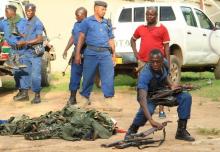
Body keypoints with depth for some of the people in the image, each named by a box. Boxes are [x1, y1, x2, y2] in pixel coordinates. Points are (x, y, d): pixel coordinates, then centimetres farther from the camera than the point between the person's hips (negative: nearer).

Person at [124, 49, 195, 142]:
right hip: (149, 95, -5)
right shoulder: (145, 74, -35)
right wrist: (151, 120, -57)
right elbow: (142, 98, -46)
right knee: (147, 110, -38)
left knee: (186, 97, -16)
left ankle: (181, 131, -5)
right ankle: (132, 131, -8)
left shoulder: (165, 64, -16)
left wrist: (171, 85, -12)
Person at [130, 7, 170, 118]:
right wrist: (136, 54, 11)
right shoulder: (141, 28, 10)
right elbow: (133, 40, 25)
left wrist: (168, 63, -3)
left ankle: (161, 110, 6)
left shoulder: (162, 29, 0)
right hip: (143, 62, 3)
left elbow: (166, 47, 1)